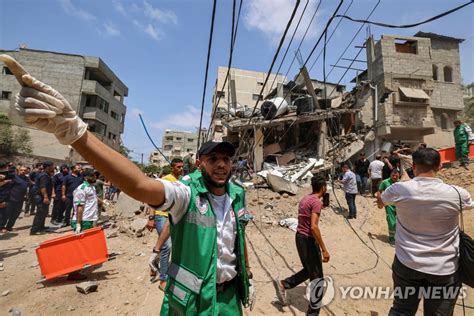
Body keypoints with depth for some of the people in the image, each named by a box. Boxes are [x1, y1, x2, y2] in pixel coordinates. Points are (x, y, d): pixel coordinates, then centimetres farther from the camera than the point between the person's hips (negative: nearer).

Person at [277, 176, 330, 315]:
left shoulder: (305, 199, 8)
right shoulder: (316, 202, -19)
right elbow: (313, 227, -26)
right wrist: (324, 249, -21)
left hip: (299, 237, 9)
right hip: (308, 240, -9)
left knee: (308, 271, 25)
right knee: (317, 278, 8)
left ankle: (284, 284, 25)